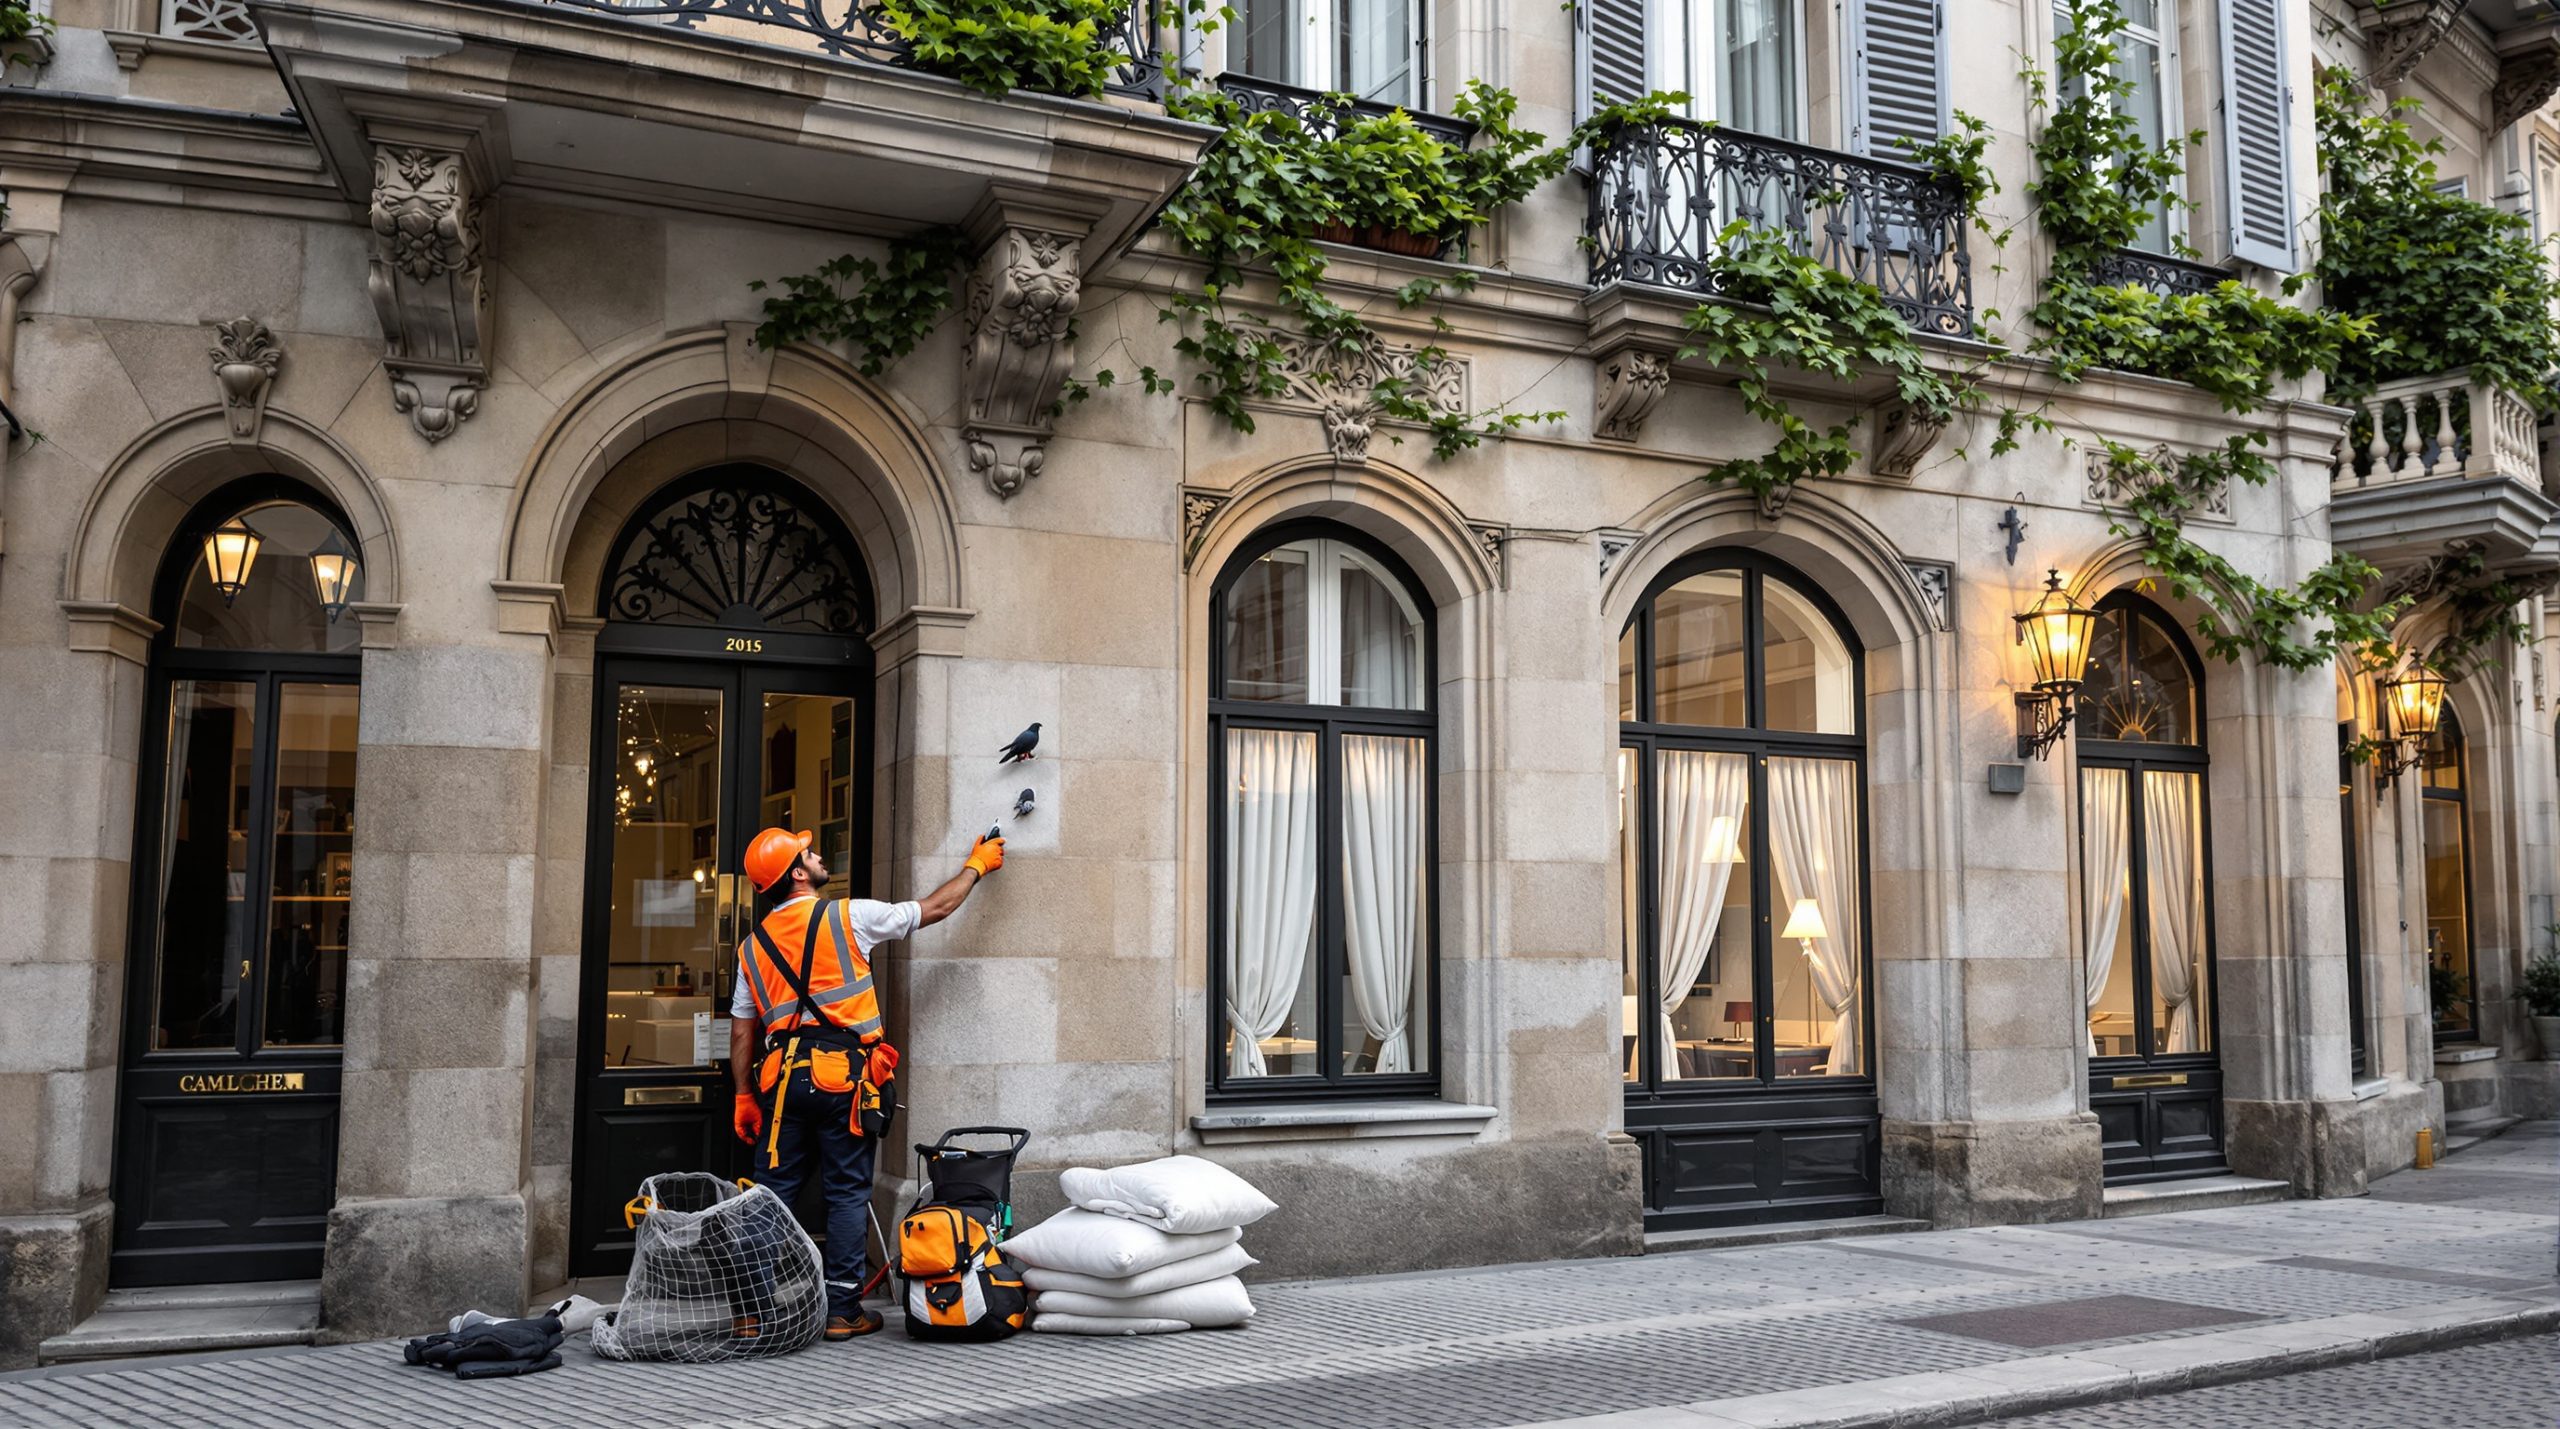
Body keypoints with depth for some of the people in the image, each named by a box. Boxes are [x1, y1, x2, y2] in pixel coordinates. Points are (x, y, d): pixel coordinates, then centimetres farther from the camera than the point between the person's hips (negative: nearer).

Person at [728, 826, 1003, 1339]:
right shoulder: (847, 916, -2)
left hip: (784, 1076, 4)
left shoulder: (753, 945, 12)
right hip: (843, 1073, -4)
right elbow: (934, 909, 6)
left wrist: (744, 1097, 19)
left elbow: (742, 1031, 13)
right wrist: (976, 866, 21)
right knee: (848, 1193, 4)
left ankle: (750, 1308, 7)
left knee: (772, 1192, 8)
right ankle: (842, 1311, 7)